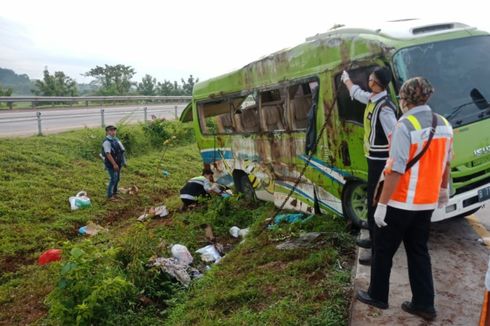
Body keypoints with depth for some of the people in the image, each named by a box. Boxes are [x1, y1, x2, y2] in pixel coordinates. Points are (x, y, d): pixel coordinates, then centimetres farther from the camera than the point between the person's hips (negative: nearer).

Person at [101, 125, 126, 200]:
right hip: (111, 164, -9)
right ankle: (110, 196, 5)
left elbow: (120, 150, 17)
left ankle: (114, 193, 31)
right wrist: (114, 164, -27)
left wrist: (123, 161, 16)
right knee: (113, 179, -5)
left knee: (117, 178, 17)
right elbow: (108, 154, -25)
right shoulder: (107, 142, -18)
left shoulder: (115, 139, 9)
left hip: (118, 163, 9)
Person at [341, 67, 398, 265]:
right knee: (373, 202, 20)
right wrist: (346, 79, 46)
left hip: (380, 161, -10)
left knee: (376, 205, -5)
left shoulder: (384, 108, -22)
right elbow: (356, 92, 30)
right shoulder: (372, 99, 7)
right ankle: (375, 240, 35)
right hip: (374, 159, 10)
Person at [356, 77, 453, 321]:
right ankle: (424, 304, 23)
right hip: (427, 202, 7)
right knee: (419, 251, 18)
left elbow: (395, 170, -23)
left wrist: (382, 204, -18)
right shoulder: (444, 125, 5)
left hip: (400, 202, -7)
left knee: (383, 250, 11)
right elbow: (446, 164, 15)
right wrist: (444, 190, 30)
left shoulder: (405, 125, -19)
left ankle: (377, 295, 25)